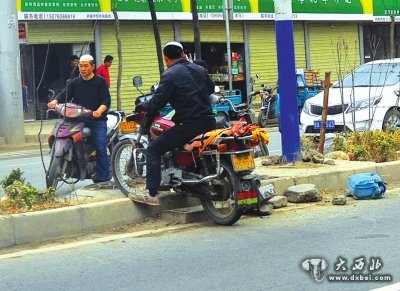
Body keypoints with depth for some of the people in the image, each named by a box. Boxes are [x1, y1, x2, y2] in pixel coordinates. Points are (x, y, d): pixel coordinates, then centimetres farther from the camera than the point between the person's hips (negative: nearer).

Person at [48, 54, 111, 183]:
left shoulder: (100, 82, 7)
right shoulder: (74, 83, 17)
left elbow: (106, 100, -4)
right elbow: (64, 94, 3)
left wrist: (99, 110, -25)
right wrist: (55, 101, -20)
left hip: (97, 120, -3)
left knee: (101, 149, -13)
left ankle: (103, 179, -13)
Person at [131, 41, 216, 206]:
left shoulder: (170, 75, -8)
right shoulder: (199, 69, 13)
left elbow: (156, 104, -11)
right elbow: (211, 89, 28)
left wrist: (142, 106, 8)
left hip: (189, 125, -7)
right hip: (208, 123, 7)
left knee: (153, 150, 1)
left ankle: (151, 194, -7)